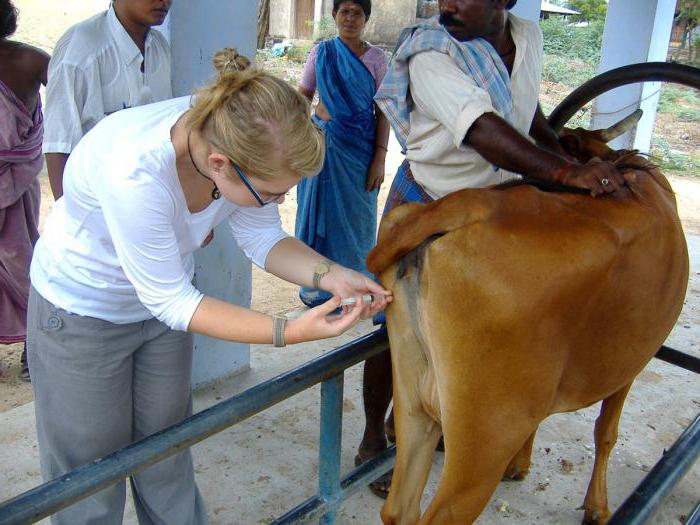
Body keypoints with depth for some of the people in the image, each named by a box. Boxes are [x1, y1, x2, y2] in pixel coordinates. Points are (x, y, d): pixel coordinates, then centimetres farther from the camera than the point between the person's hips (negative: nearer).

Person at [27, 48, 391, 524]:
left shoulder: (239, 139, -24)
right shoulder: (136, 172, -41)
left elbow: (264, 239, -10)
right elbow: (169, 300, -30)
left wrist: (331, 276, -27)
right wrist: (291, 332, -35)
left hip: (164, 298, 5)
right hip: (82, 311, -5)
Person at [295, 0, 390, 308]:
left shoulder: (375, 58, 0)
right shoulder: (320, 53, 3)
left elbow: (382, 111, -3)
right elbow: (303, 98, 9)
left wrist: (379, 158, -9)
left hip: (360, 147, 0)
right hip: (323, 143, 1)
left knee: (356, 214, 8)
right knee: (321, 211, 8)